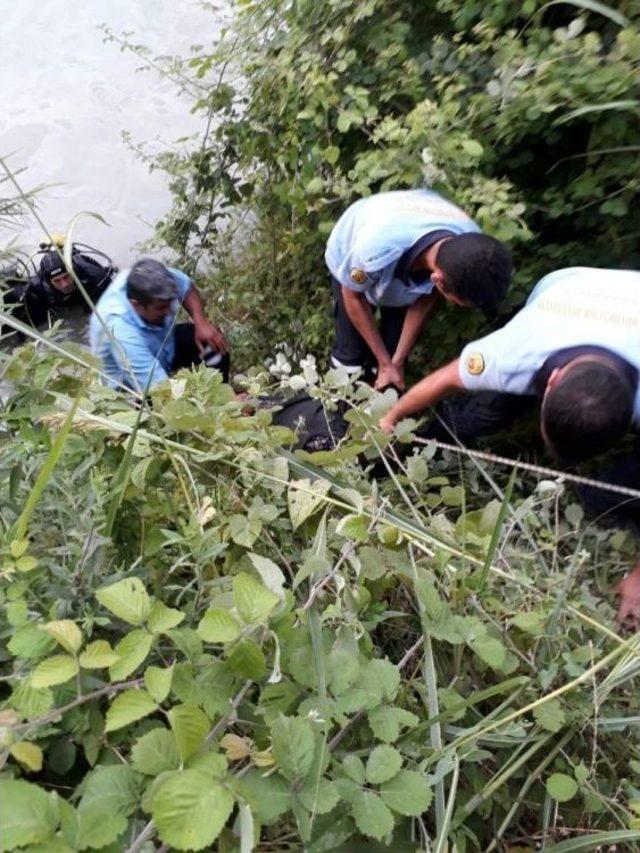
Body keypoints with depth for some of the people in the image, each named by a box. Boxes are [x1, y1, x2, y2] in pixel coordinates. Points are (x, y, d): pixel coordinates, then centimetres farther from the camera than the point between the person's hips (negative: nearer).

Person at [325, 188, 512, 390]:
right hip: (349, 256, -2)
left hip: (407, 256, 3)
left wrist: (397, 362, -10)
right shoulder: (375, 251, -48)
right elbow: (353, 296, -24)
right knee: (351, 355, 1)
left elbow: (428, 299, -15)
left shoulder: (471, 244, -34)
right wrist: (385, 362, -18)